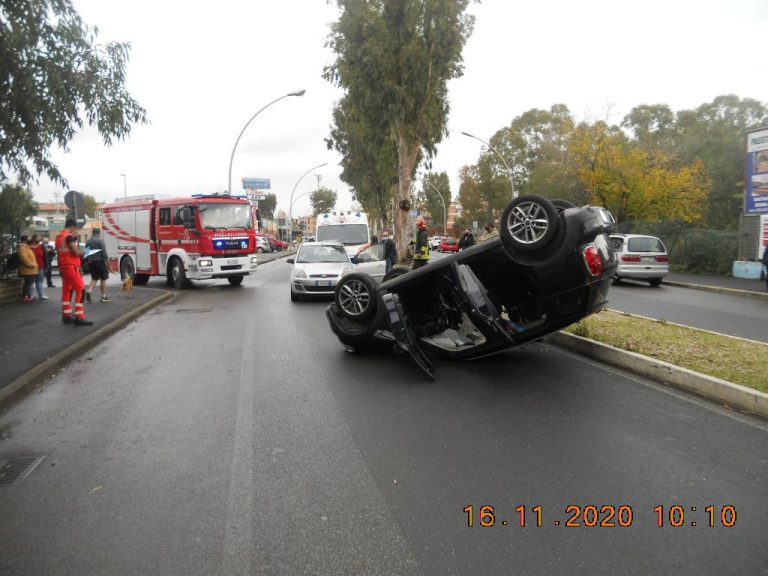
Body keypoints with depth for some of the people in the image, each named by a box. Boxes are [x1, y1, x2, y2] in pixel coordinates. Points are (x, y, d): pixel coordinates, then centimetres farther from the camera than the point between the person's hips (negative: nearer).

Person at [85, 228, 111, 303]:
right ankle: (103, 297, 6)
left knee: (94, 278, 16)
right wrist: (108, 262, -12)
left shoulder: (88, 241, 8)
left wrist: (88, 260, 21)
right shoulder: (100, 241, -13)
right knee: (103, 279, 3)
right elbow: (104, 252, -17)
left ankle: (88, 291, -6)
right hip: (100, 261, -6)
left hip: (92, 262, 6)